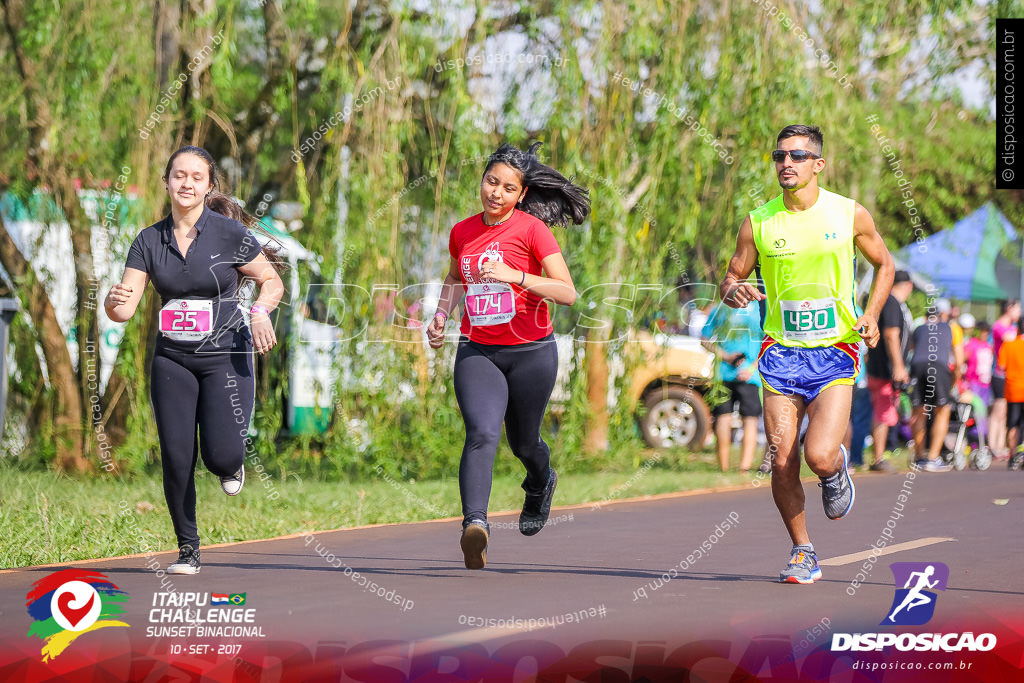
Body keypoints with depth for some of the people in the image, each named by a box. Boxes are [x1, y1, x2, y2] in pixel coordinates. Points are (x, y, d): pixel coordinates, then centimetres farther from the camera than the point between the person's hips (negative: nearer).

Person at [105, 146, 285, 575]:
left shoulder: (230, 234, -6)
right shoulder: (149, 241, 2)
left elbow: (272, 281, 5)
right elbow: (125, 309, -1)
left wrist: (260, 311, -16)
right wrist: (114, 301, -25)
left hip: (225, 358, -2)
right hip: (172, 360, 2)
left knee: (220, 457, -14)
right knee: (177, 461, -5)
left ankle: (232, 462, 25)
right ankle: (188, 551, 11)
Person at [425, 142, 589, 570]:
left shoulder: (531, 229, -8)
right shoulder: (462, 232, 6)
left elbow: (567, 293, -14)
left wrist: (516, 276, -26)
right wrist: (442, 315, 10)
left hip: (531, 352, -2)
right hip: (476, 352, 2)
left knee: (523, 442, 14)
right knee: (482, 433, -21)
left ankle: (540, 485, 50)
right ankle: (474, 524, -37)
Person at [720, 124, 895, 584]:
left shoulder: (851, 215, -1)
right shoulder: (757, 223, 0)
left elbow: (884, 265, 15)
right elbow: (731, 277, 10)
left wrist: (871, 315, 0)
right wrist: (733, 291, -14)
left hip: (835, 352, -2)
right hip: (781, 352, 2)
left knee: (819, 456, -18)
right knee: (782, 463, -4)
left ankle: (837, 467, 20)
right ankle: (802, 551, 17)